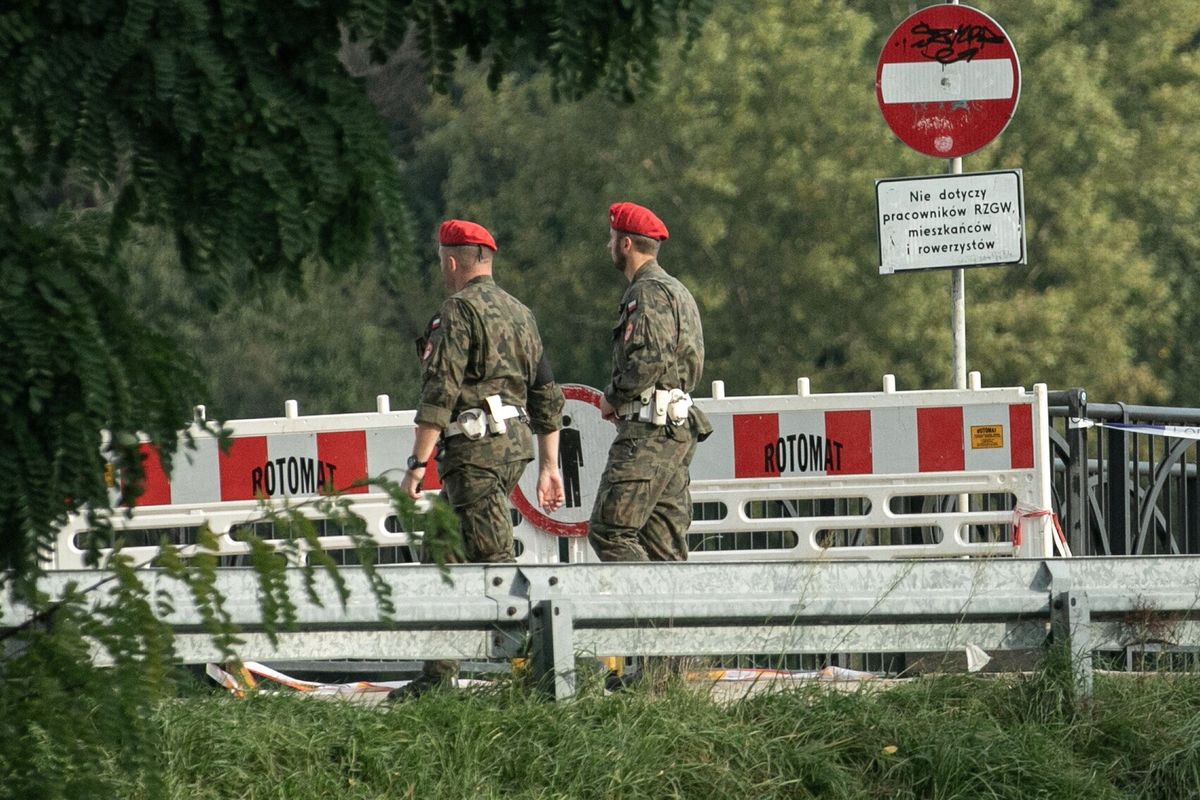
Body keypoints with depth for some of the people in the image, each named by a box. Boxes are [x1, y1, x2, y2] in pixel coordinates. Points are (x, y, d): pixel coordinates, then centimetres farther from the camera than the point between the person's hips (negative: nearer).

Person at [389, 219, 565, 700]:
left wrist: (417, 464, -15)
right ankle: (439, 674, 15)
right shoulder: (519, 312, 18)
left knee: (493, 559, -10)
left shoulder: (459, 311, -8)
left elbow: (439, 392, -15)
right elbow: (547, 395, 18)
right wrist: (548, 467, 20)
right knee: (455, 556, 14)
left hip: (475, 445, -9)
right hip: (515, 443, 9)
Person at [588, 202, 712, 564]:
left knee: (608, 530, -13)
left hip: (649, 432, -10)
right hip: (678, 427, 10)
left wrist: (612, 397, -6)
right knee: (662, 542, 7)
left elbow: (650, 359, -22)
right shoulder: (676, 290, 24)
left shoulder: (649, 292, -9)